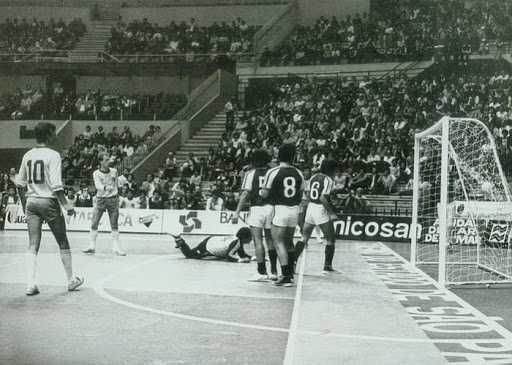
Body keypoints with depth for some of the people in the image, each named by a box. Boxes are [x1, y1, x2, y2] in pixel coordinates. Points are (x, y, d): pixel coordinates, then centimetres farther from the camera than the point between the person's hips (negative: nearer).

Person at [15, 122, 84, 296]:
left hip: (31, 201, 5)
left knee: (33, 246, 5)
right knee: (63, 243, 11)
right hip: (49, 201, -5)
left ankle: (30, 284, -5)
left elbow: (20, 183, 12)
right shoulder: (53, 155, -11)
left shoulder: (27, 155, 8)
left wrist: (24, 203, 23)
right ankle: (71, 280, 21)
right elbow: (56, 185, -19)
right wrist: (66, 205, -15)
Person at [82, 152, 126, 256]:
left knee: (114, 225, 0)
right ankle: (92, 247, 8)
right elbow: (97, 185, -20)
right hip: (101, 199, -1)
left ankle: (116, 248, 5)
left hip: (113, 199, 1)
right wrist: (105, 188, -41)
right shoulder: (96, 173, -4)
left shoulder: (114, 171, 4)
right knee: (94, 224, -2)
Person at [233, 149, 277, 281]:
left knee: (258, 241, -2)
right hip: (271, 208, 4)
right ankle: (274, 272, 18)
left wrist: (237, 212, -9)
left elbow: (245, 194, -9)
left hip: (256, 209, -4)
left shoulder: (251, 174, 0)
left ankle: (262, 272, -4)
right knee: (271, 240, 14)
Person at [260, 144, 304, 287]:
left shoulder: (273, 172, -9)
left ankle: (286, 276, -10)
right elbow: (300, 196, 11)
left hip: (279, 209, -5)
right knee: (289, 242, 19)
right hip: (294, 210, 5)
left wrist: (260, 190, 13)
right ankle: (290, 272, 28)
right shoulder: (298, 173, 5)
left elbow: (264, 194, -9)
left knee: (279, 243, -3)